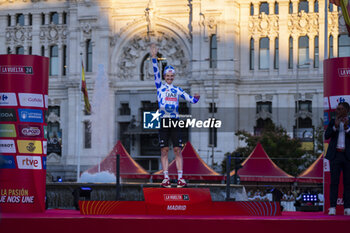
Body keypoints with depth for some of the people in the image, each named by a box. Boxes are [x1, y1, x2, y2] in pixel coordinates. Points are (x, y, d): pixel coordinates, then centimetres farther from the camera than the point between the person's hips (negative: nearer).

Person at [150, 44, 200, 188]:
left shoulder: (177, 90, 15)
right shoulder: (160, 87, 8)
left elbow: (190, 99, 14)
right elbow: (156, 72, -3)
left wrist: (196, 99, -8)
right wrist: (154, 57, -13)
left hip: (175, 122, 2)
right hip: (163, 121, -2)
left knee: (177, 150, -3)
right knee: (164, 150, -2)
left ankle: (180, 178, -5)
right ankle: (165, 178, -1)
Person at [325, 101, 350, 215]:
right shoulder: (333, 122, 8)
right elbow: (326, 136, -3)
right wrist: (335, 126, -18)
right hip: (335, 155, 0)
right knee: (334, 181, -5)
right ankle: (332, 208, -6)